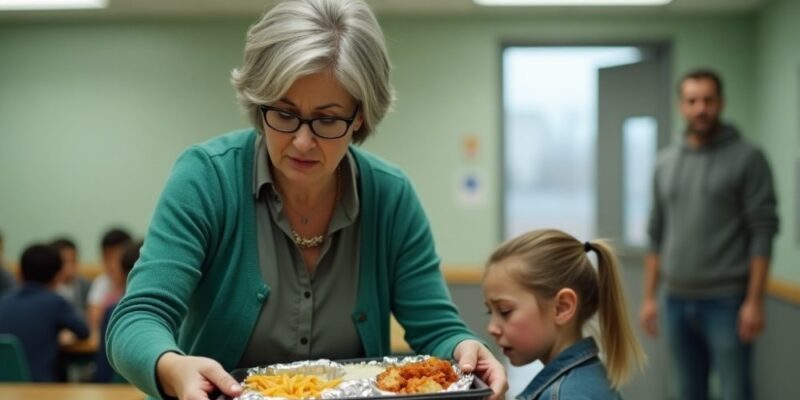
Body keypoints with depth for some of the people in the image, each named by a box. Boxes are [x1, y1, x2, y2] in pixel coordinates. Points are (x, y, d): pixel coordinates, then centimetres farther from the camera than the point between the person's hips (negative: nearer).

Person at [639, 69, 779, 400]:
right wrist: (649, 297, 9)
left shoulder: (747, 158, -5)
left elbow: (763, 233, -9)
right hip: (677, 301, 5)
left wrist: (754, 301, -15)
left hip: (726, 302, -5)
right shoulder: (666, 162, 11)